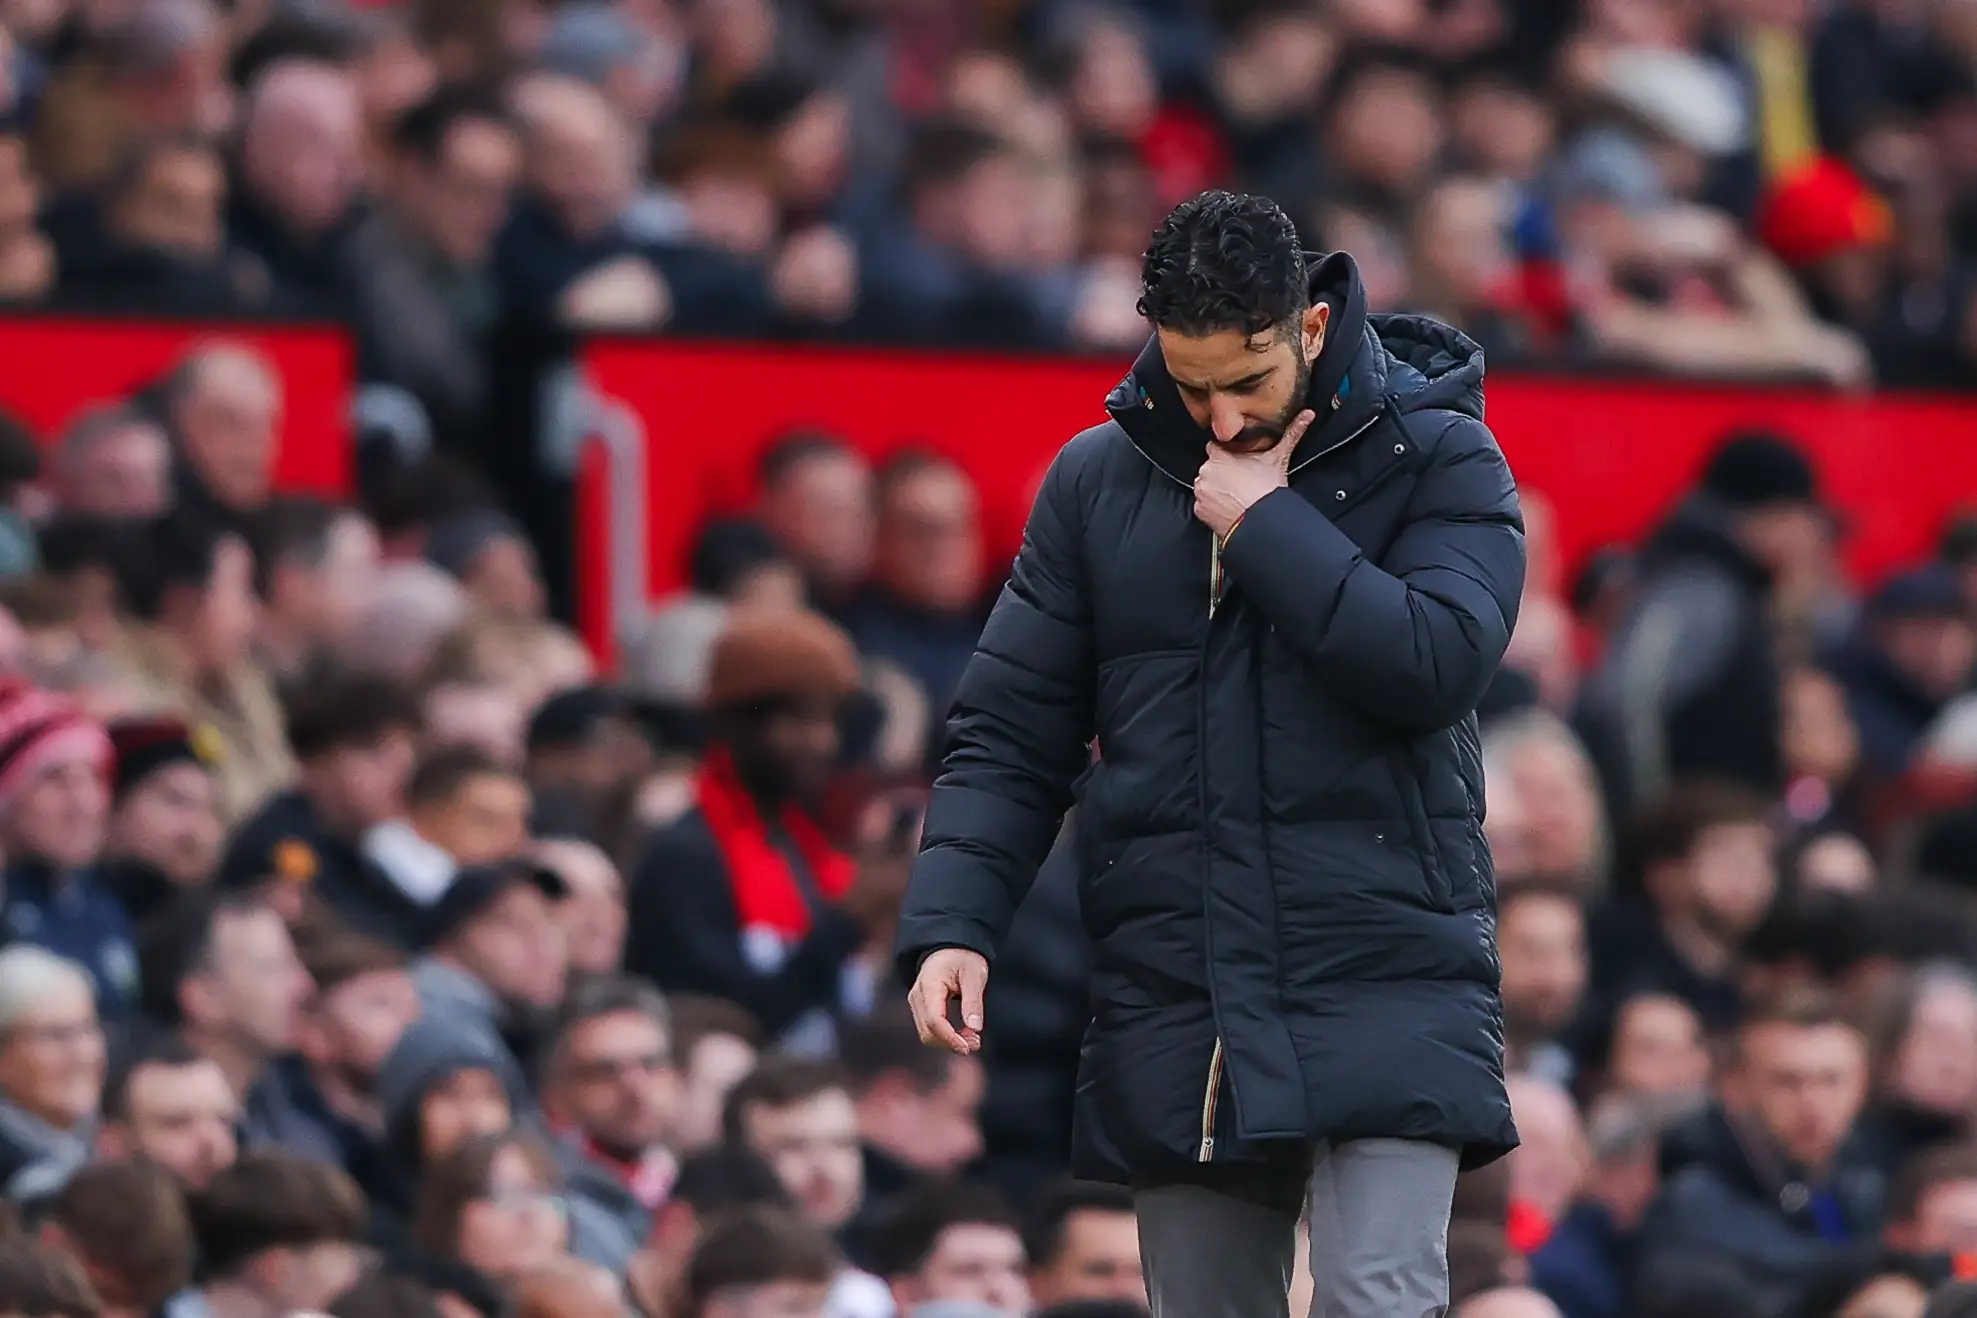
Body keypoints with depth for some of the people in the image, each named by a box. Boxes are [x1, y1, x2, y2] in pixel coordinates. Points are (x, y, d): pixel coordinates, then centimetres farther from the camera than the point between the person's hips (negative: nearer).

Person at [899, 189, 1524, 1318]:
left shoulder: (1439, 460, 0)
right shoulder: (1097, 481, 10)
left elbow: (1439, 663, -17)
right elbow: (1012, 730, 10)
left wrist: (1267, 525, -14)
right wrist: (952, 920, -4)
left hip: (1384, 992, -4)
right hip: (1177, 1007, 4)